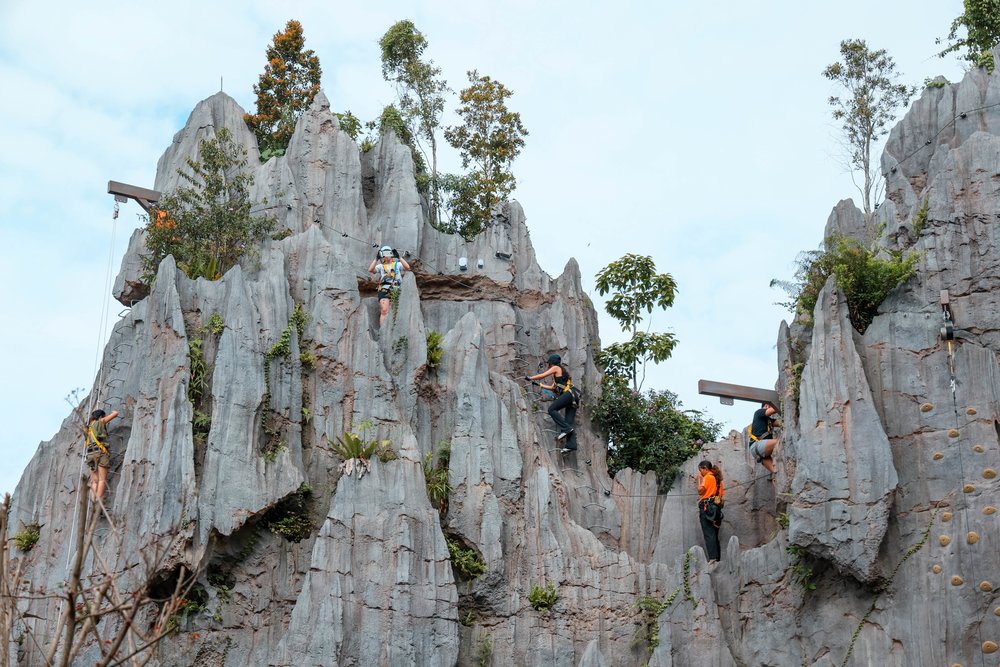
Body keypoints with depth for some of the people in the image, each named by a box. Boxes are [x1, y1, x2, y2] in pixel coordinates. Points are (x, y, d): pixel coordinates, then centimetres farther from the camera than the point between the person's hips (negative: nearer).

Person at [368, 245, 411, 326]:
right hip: (384, 290, -1)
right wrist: (376, 259, -3)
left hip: (396, 290, 1)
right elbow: (370, 270, -2)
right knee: (384, 311, -17)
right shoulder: (380, 266, 15)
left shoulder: (397, 264, 14)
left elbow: (407, 267, -4)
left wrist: (399, 257, -7)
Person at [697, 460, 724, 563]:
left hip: (706, 506, -8)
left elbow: (700, 491, -9)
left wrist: (699, 479, 2)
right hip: (717, 507, 8)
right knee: (714, 534, 10)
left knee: (708, 533, -12)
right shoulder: (718, 479, 19)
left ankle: (712, 557, -21)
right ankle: (717, 557, 7)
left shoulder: (708, 477, -4)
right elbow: (721, 494, 19)